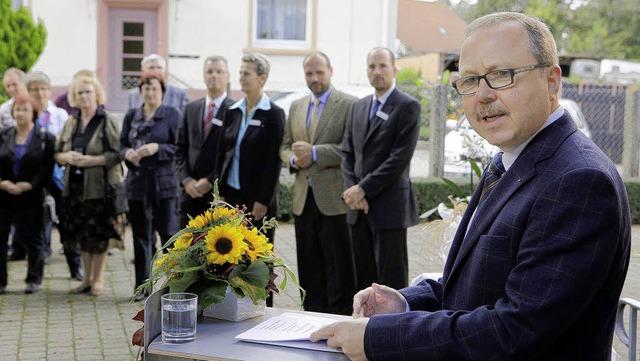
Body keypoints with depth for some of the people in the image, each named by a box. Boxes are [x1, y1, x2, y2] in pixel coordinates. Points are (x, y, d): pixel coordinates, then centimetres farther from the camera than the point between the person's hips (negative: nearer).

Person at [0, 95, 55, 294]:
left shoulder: (45, 138, 0)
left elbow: (47, 168, -7)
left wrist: (29, 185, -17)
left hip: (31, 196, -3)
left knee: (32, 238, 5)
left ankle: (34, 279, 17)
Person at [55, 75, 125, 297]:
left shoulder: (107, 121, -5)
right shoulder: (71, 123, 13)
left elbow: (117, 153, -11)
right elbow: (57, 153, 15)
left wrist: (91, 160, -20)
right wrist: (68, 157, -7)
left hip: (100, 186, -6)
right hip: (75, 186, 6)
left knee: (99, 234, -1)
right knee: (81, 234, 11)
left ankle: (98, 279, 11)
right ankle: (87, 278, 22)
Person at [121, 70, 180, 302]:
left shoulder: (172, 115, 0)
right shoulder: (131, 116, 11)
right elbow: (122, 146, 12)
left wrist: (157, 148, -19)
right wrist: (128, 153, -10)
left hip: (164, 182, -4)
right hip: (137, 182, 4)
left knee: (169, 233, -5)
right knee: (141, 235, 9)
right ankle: (142, 286, 17)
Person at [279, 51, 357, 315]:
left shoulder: (349, 105, -3)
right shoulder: (296, 107, 17)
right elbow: (284, 146, 19)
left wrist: (315, 152, -16)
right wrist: (294, 159, -4)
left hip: (334, 199, -6)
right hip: (303, 198, 6)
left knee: (338, 265, 0)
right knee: (309, 266, 11)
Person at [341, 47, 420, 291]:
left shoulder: (408, 106, -5)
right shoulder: (359, 106, 17)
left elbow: (401, 157, -13)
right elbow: (348, 152, 14)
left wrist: (364, 188, -13)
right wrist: (351, 190, -2)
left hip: (389, 207, -6)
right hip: (359, 207, 6)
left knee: (392, 279, -2)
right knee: (363, 278, 10)